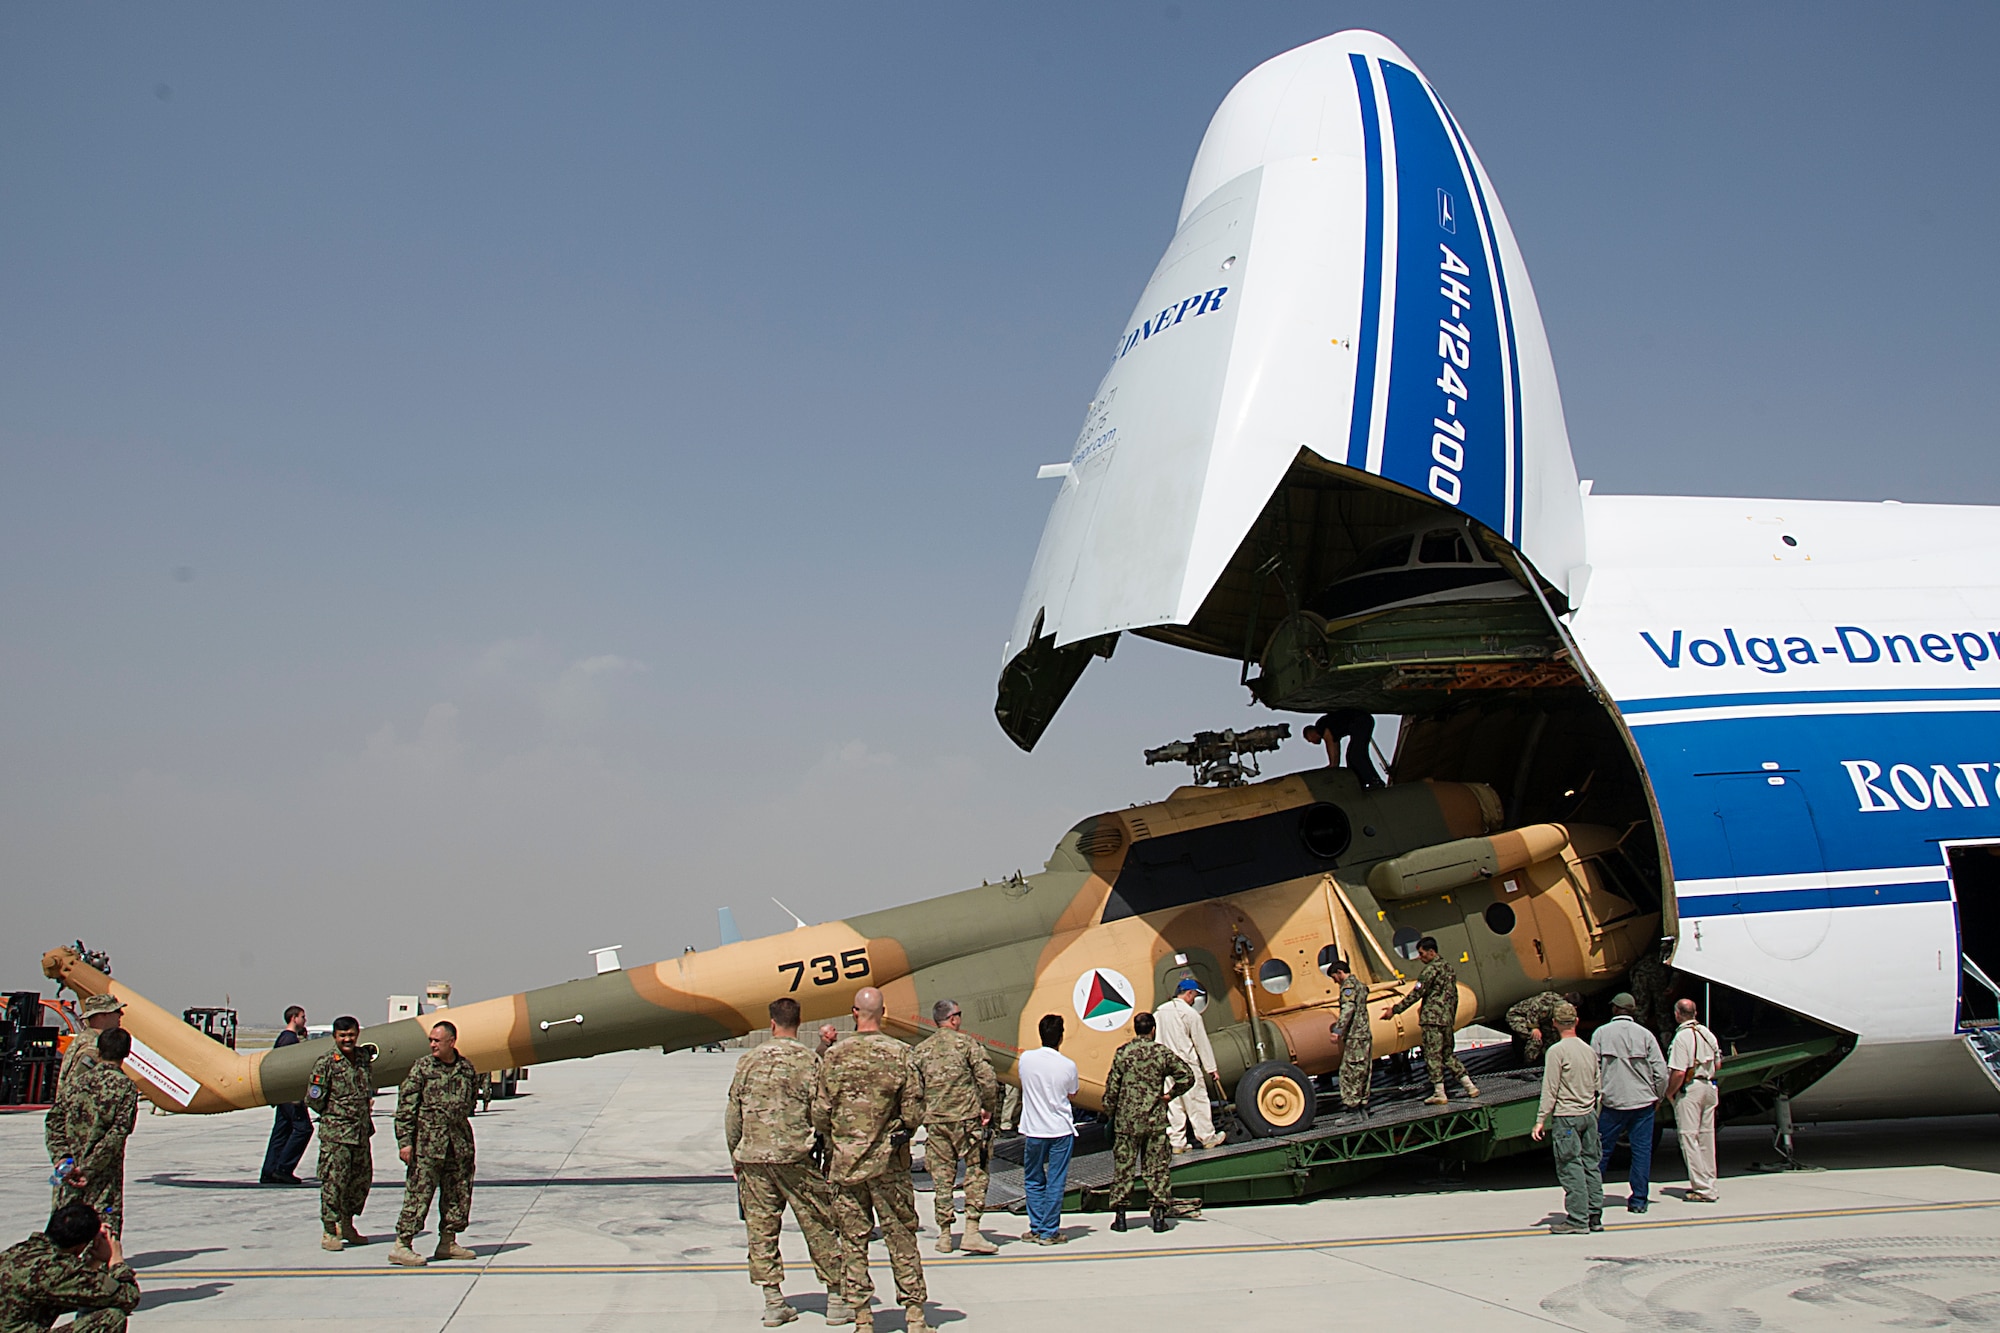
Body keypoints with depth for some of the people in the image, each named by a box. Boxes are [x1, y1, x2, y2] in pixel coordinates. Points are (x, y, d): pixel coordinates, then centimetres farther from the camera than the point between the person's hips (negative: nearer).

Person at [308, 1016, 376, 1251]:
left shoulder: (365, 1059, 8)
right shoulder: (326, 1063, -9)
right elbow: (314, 1099, -7)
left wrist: (367, 1107, 10)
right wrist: (334, 1115, 0)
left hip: (362, 1132, 6)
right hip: (335, 1134, -6)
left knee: (362, 1179, 11)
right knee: (333, 1181, -5)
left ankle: (347, 1225, 26)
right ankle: (330, 1232, 4)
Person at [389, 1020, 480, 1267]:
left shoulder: (467, 1069, 7)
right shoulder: (422, 1067, -4)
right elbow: (406, 1105, -6)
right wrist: (404, 1140, -12)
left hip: (459, 1142, 5)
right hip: (427, 1142, -5)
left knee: (459, 1194, 9)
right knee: (418, 1193, -6)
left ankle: (448, 1242, 20)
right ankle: (401, 1246, -2)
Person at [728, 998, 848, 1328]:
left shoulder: (749, 1061, 6)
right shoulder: (807, 1061, -5)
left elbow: (733, 1115, 9)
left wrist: (736, 1157, 20)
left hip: (753, 1156, 3)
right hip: (795, 1156, -3)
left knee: (761, 1229, 8)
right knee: (818, 1227, 5)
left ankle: (773, 1302, 9)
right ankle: (836, 1297, 9)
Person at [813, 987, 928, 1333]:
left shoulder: (834, 1056, -3)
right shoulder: (899, 1054, -7)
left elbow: (819, 1113, -2)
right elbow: (914, 1110, -7)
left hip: (844, 1162, 1)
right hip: (888, 1162, -1)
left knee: (853, 1240, 7)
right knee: (901, 1237, 7)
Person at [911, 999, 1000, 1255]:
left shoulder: (920, 1050, 10)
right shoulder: (965, 1042, -2)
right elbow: (987, 1078, -10)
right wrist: (989, 1108, 1)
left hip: (934, 1121, 4)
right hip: (965, 1119, -4)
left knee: (941, 1177, 8)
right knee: (976, 1173, 2)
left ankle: (944, 1235, 9)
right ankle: (971, 1231, -6)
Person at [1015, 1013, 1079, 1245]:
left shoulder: (1026, 1058, -7)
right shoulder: (1068, 1065, -10)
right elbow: (1072, 1096, 5)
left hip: (1033, 1130, 1)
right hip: (1061, 1130, -1)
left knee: (1033, 1180, 14)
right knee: (1055, 1182, 4)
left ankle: (1036, 1228, 15)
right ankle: (1050, 1232, 6)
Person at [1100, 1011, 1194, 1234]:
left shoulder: (1123, 1053, -4)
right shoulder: (1162, 1053, -2)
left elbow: (1112, 1086, -2)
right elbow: (1187, 1076, -4)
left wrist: (1109, 1110, 11)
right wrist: (1170, 1095, 7)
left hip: (1127, 1120, 0)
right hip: (1155, 1120, 0)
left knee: (1123, 1166, 5)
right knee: (1157, 1166, 6)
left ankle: (1120, 1215, 7)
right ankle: (1159, 1213, 4)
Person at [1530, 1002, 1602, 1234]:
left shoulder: (1556, 1051, -11)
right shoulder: (1589, 1050, 10)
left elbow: (1550, 1089, -13)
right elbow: (1597, 1085, 16)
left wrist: (1541, 1119, -9)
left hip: (1567, 1116, -7)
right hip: (1589, 1114, 7)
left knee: (1570, 1167, -4)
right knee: (1590, 1165, 10)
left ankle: (1578, 1219, -5)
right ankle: (1595, 1216, 13)